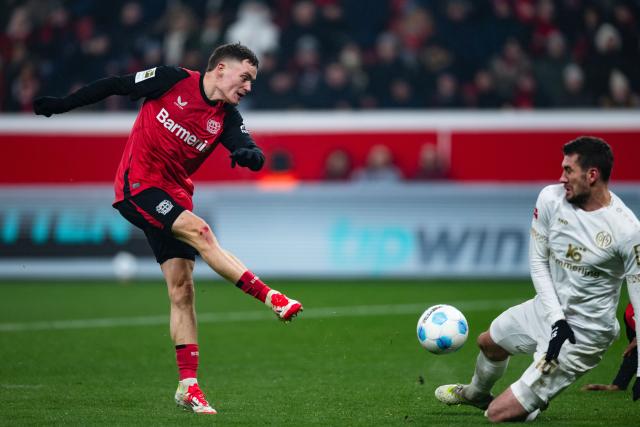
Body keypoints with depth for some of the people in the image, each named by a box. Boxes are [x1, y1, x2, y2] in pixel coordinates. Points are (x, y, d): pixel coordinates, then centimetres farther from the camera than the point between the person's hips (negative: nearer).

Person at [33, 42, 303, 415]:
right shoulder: (173, 81, -6)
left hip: (176, 196, 6)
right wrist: (62, 104, 6)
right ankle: (271, 298, -27)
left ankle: (188, 385, -1)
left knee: (182, 289, -1)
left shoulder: (226, 119, 4)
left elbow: (253, 153, -12)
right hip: (138, 185, -6)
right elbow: (115, 86, 3)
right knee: (198, 231, -27)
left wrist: (250, 154, -36)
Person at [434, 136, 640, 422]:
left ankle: (532, 410, 26)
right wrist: (556, 318, -15)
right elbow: (538, 262, -2)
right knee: (488, 342, 33)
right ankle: (476, 393, 65)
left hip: (583, 334, -6)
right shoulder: (551, 198, -11)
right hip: (548, 308, 6)